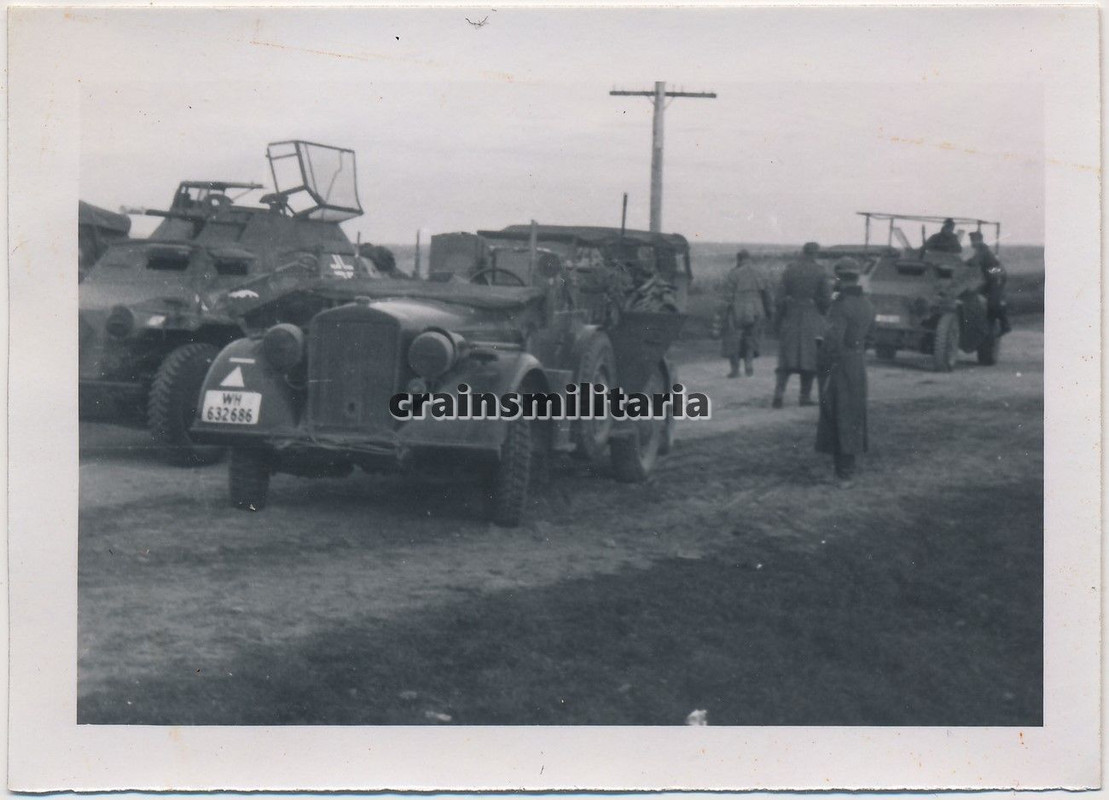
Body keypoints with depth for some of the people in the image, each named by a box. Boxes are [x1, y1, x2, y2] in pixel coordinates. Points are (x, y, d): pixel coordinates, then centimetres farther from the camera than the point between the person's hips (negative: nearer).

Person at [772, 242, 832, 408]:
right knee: (809, 359, 9)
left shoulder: (789, 271, -2)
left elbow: (780, 298, -3)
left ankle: (779, 393, -6)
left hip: (791, 319, 2)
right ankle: (805, 396, 10)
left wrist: (777, 322, 3)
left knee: (786, 358, 8)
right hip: (812, 319, -2)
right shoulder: (819, 272, -6)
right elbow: (826, 299, -7)